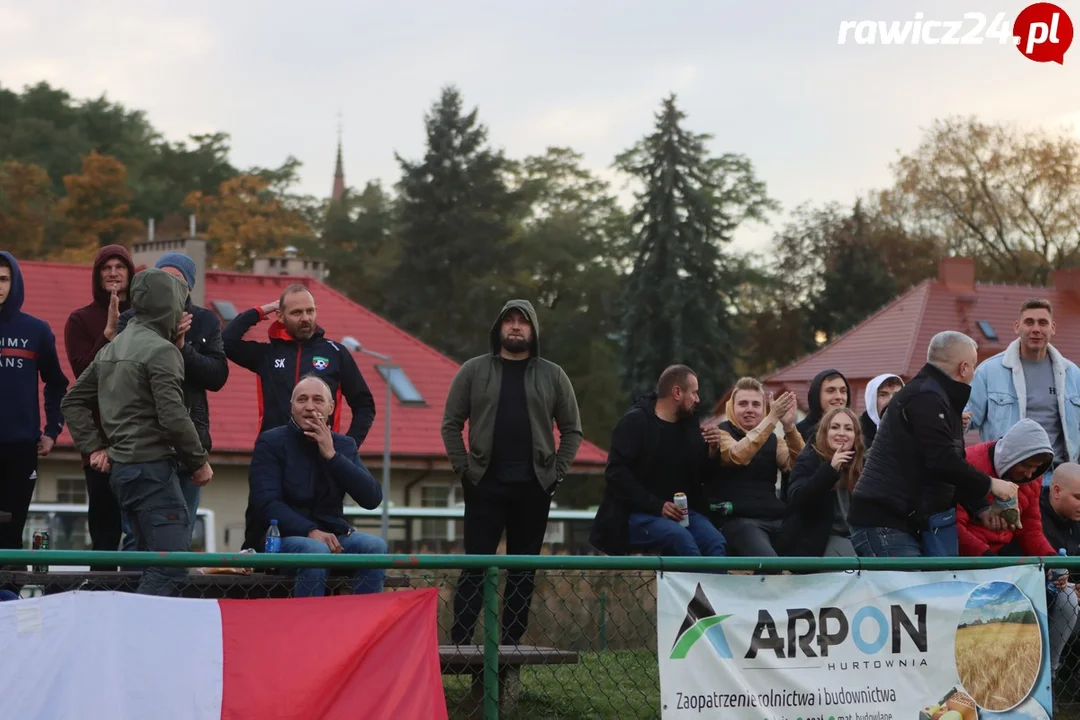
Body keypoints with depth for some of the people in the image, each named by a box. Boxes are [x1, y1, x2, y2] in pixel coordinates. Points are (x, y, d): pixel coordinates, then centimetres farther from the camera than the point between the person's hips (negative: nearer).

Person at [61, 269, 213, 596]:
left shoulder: (111, 348, 16)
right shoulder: (161, 350, -11)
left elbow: (73, 401, 20)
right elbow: (172, 417, -17)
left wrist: (93, 447, 15)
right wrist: (199, 461, -6)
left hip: (120, 468, 9)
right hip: (152, 466, -9)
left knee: (156, 565, 14)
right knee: (171, 566, -13)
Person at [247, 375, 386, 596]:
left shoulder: (344, 445, 13)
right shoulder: (271, 442, 1)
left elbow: (372, 499, -1)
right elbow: (266, 503, -11)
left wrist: (332, 455, -9)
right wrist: (310, 531, -26)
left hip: (331, 535, 4)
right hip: (281, 536, -4)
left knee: (375, 546, -24)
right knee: (315, 550, -36)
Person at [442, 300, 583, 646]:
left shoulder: (553, 376, 9)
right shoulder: (474, 371, 6)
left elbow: (572, 430, 12)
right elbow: (451, 423, 7)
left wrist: (557, 472, 1)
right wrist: (463, 468, -3)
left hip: (533, 487, 2)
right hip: (485, 485, -2)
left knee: (524, 569, 5)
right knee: (475, 565, -4)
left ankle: (511, 643, 10)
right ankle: (460, 641, -3)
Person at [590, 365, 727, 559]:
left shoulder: (689, 427, 14)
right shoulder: (635, 422, -4)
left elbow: (699, 477, 17)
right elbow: (616, 473, -13)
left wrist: (711, 452, -4)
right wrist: (657, 506, -20)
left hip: (681, 511, 5)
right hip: (638, 514, -5)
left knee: (715, 541, -26)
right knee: (681, 538, -35)